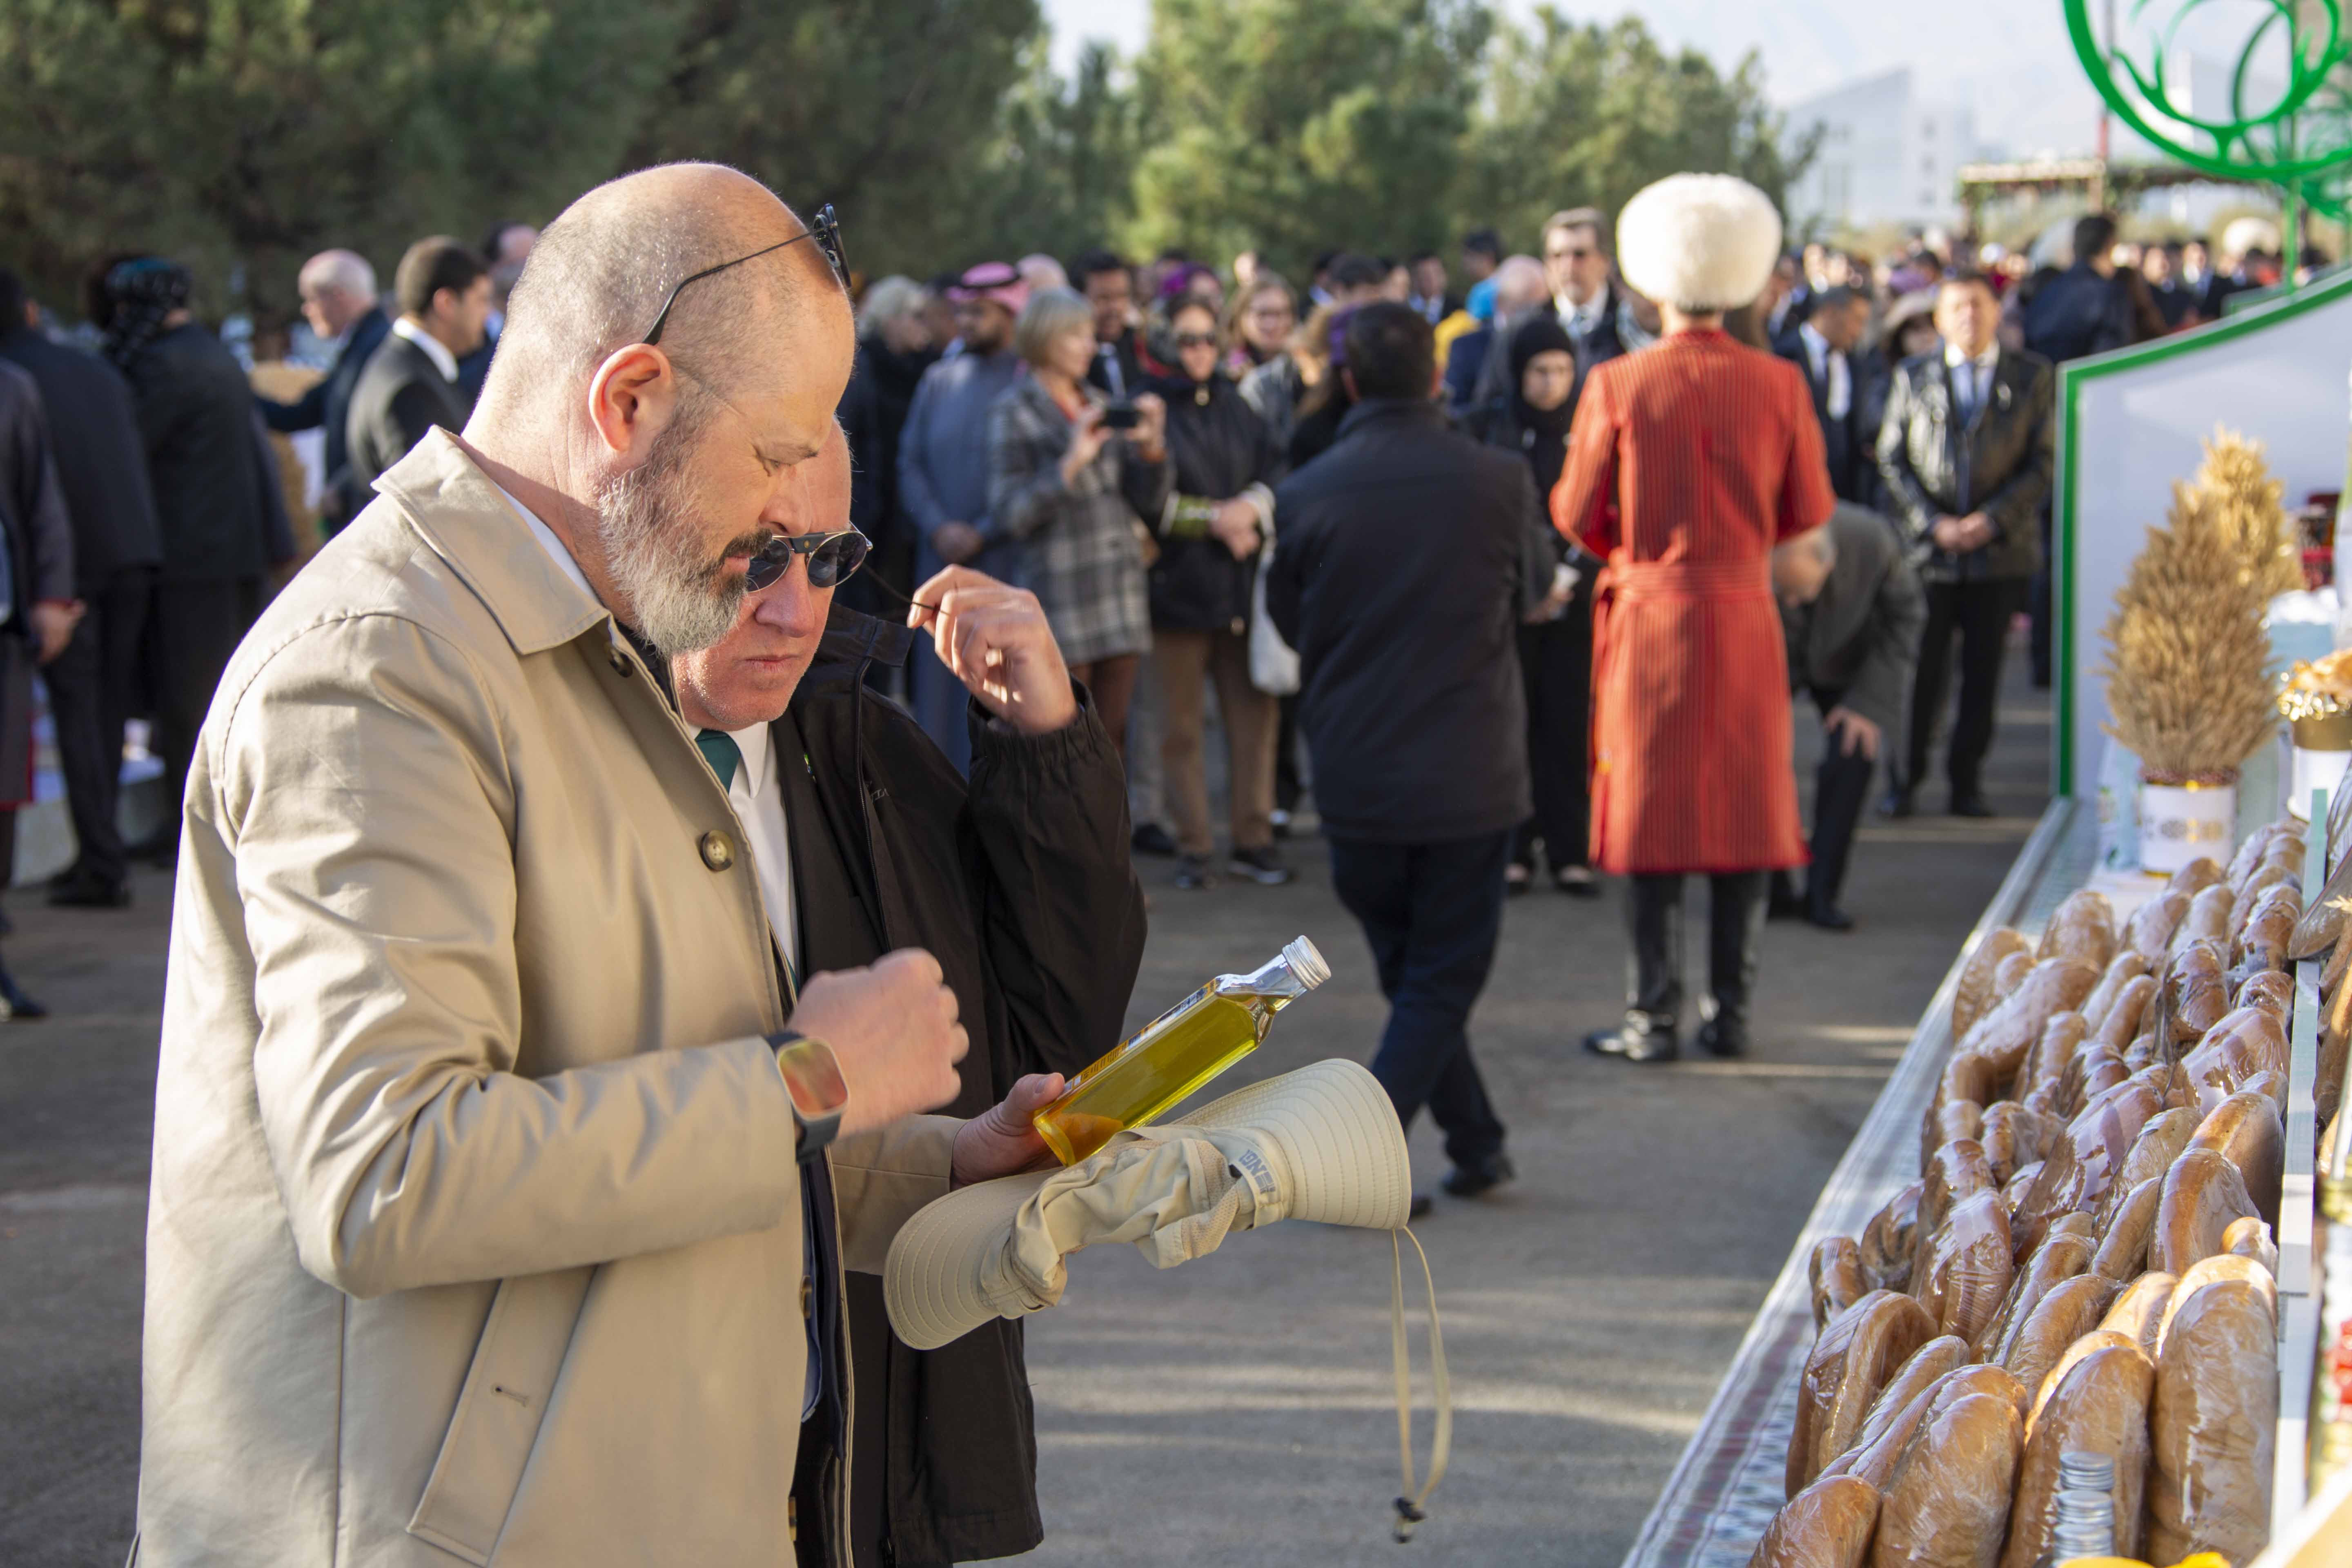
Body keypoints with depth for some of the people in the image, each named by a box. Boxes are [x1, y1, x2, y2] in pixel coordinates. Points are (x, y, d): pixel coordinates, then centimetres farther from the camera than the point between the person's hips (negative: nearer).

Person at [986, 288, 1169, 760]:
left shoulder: (1100, 405, 15)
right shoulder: (1014, 414, -2)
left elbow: (1148, 500, 12)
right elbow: (1009, 516, -11)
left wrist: (1152, 450, -6)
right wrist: (1070, 465, -19)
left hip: (1120, 592, 6)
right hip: (1060, 602, -6)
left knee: (1111, 738, 7)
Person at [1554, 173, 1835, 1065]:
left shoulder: (1618, 385, -8)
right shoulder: (1778, 385, -3)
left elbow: (1577, 515, -3)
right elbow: (1808, 513, 4)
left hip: (1650, 616, -2)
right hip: (1745, 616, 2)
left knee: (1652, 819, 3)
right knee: (1745, 813, 8)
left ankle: (1654, 1019, 5)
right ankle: (1731, 1014, 12)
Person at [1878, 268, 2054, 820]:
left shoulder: (2032, 377, 6)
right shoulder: (1912, 377, 7)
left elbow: (2043, 463, 2)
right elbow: (1892, 461, 5)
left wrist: (1993, 519, -10)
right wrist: (1934, 524, -7)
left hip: (2000, 550, 0)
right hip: (1928, 549, 0)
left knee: (1983, 671, 5)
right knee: (1920, 671, -1)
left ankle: (1967, 781, 14)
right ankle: (1905, 780, 10)